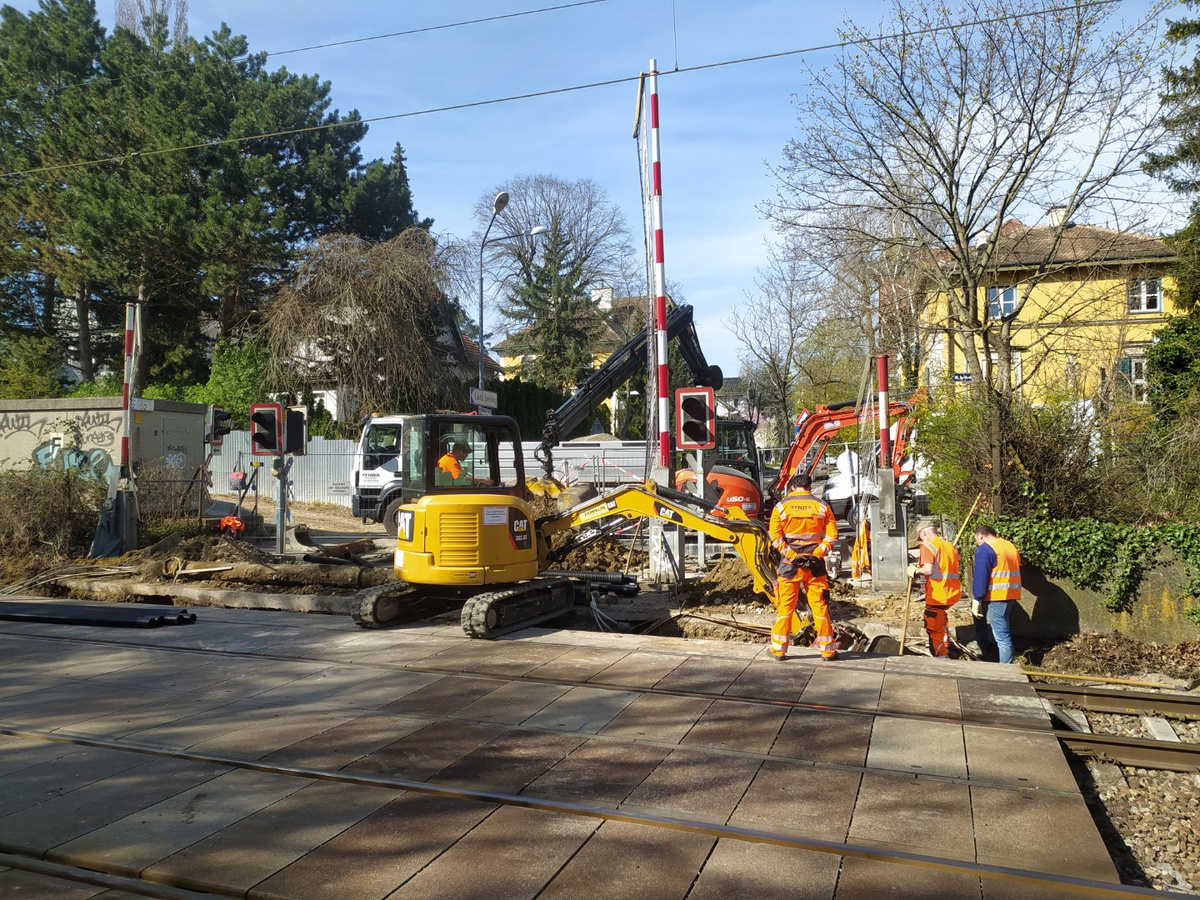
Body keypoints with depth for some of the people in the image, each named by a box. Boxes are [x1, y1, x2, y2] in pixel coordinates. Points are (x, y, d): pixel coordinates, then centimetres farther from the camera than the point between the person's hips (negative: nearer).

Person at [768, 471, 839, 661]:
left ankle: (779, 649, 9)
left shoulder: (782, 506, 0)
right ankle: (827, 649, 14)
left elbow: (775, 535, -8)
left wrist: (790, 554, -9)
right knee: (819, 605, 7)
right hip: (815, 563, 1)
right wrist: (818, 553, -6)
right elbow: (831, 534, -3)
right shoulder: (821, 506, 3)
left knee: (785, 606, 5)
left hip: (790, 564, -1)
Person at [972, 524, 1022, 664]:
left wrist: (977, 599, -13)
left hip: (996, 596, -9)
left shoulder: (984, 549, -9)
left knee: (1002, 635, -6)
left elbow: (980, 577, -15)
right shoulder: (1010, 546, 17)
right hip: (1011, 595, 9)